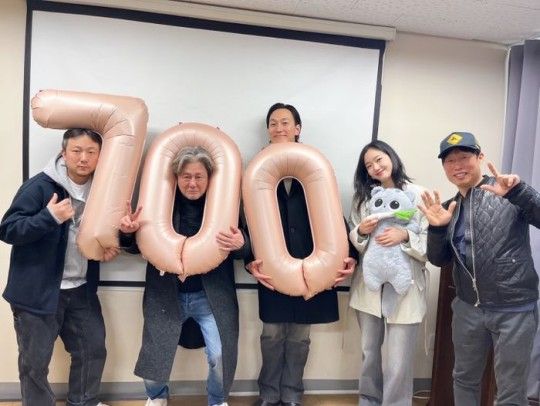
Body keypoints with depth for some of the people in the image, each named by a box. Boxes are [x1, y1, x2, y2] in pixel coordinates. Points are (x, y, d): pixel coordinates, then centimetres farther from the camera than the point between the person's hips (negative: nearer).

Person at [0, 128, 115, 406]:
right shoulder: (40, 186, -16)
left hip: (81, 290, 6)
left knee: (93, 348, 15)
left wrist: (109, 246, -4)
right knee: (35, 361, 7)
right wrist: (49, 216, -32)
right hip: (38, 291, -5)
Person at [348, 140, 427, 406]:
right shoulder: (363, 196, 9)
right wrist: (361, 231, -10)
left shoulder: (418, 195, -6)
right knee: (369, 352, 18)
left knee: (399, 362, 0)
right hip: (369, 286, 4)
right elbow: (352, 240, 11)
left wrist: (405, 236, -22)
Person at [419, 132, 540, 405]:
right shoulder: (450, 209, 7)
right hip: (468, 309, 5)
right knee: (465, 380, 19)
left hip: (514, 310, -5)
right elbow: (439, 260, 5)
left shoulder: (509, 193, -9)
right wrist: (437, 228, -13)